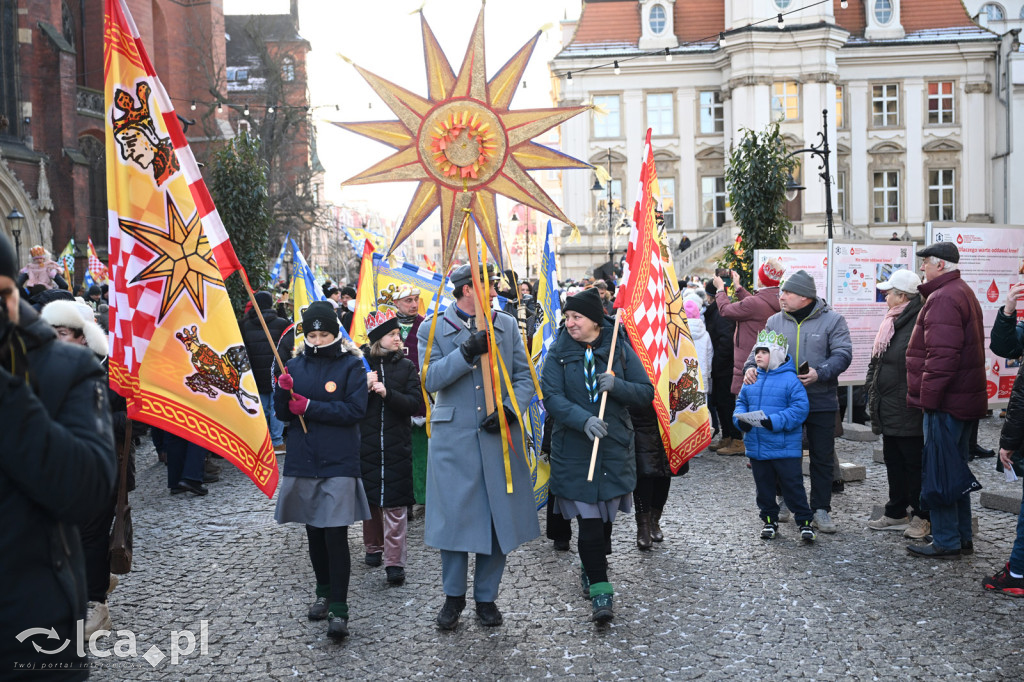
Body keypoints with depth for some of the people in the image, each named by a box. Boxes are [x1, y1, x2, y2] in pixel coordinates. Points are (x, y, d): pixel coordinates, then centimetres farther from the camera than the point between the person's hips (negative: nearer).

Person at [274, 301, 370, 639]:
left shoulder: (351, 365, -2)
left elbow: (355, 410, -12)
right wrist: (283, 392, -14)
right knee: (314, 532, 13)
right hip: (302, 461, 4)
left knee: (336, 535, -9)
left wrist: (310, 407, -16)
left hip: (338, 463, -4)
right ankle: (324, 593, 30)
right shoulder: (296, 365, 8)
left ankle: (339, 609, -4)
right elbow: (283, 414, 7)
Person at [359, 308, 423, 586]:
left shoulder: (406, 366, 3)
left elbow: (415, 403, -5)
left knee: (395, 503, -4)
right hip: (366, 442, 1)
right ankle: (374, 547, 32)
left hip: (397, 444, -1)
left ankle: (395, 562, -2)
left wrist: (387, 393, -18)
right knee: (369, 498, 11)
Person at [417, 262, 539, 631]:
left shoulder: (507, 325, 9)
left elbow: (524, 377, 7)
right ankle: (453, 596, 21)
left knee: (499, 517, 6)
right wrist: (466, 352, -20)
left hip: (499, 435, 2)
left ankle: (486, 597, 22)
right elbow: (430, 379, -9)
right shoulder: (432, 330, 2)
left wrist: (510, 409, -9)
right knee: (453, 516, 2)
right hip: (453, 437, -2)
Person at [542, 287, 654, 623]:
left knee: (606, 514, 12)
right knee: (588, 518, -6)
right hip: (574, 448, -1)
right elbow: (552, 397, -11)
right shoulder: (559, 354, 0)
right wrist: (583, 419, -28)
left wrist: (617, 386, -18)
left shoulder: (620, 349, 3)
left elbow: (646, 393, 2)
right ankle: (600, 590, -2)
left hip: (615, 447, 2)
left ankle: (594, 568, 37)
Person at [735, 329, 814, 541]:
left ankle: (804, 522, 13)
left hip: (785, 446, -6)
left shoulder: (790, 379, -11)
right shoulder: (752, 379, 7)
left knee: (793, 486, 1)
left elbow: (800, 409, -15)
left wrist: (775, 422, -25)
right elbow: (741, 402, 15)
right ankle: (770, 521, 29)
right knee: (764, 486, 15)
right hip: (756, 446, 6)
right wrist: (740, 420, -6)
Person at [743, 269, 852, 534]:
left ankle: (820, 509, 16)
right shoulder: (775, 322, 5)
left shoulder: (832, 320, -5)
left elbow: (842, 354, -11)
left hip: (821, 402, -2)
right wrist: (751, 366, -14)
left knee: (823, 458, 5)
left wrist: (820, 373, -26)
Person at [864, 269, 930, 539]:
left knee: (914, 464, 1)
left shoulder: (919, 324, -18)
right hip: (889, 410, 10)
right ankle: (896, 514, 27)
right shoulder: (893, 322, 14)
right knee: (894, 462, 17)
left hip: (908, 413, -10)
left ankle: (923, 518, 12)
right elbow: (878, 361, 21)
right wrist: (873, 394, 17)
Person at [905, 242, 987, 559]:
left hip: (945, 402, -11)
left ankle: (946, 542, 3)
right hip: (963, 399, 11)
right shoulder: (964, 293, 18)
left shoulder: (943, 298, -17)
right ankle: (963, 537, 25)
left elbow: (942, 355, -25)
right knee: (954, 469, 17)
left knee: (938, 471, -3)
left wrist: (928, 395, -19)